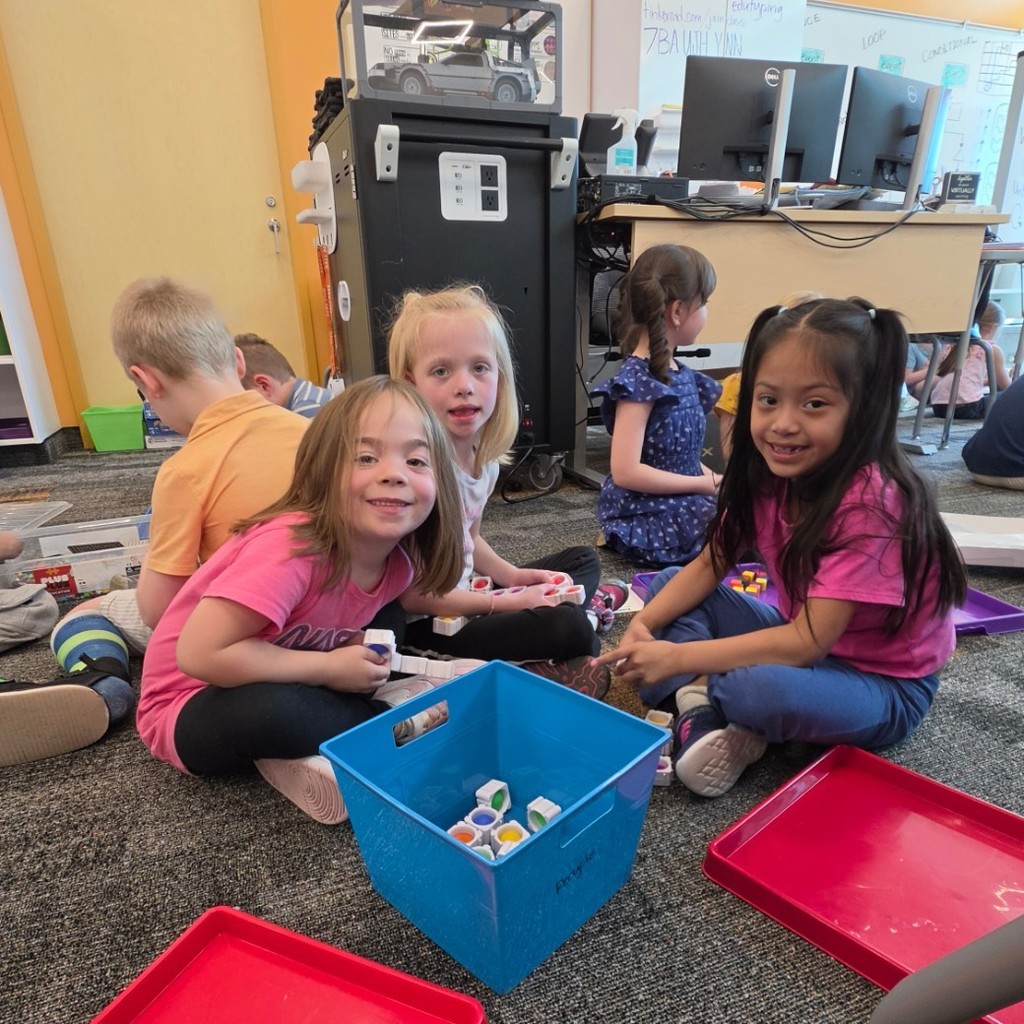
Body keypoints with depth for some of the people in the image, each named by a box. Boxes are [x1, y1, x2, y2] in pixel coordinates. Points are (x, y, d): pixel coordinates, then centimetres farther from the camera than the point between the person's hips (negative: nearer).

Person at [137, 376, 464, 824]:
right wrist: (329, 668, -27)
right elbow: (200, 654, -36)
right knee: (273, 710, -38)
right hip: (191, 706, -8)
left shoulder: (400, 559, -11)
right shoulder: (293, 547, -35)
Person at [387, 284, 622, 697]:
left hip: (464, 597, 9)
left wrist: (514, 577, 1)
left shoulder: (483, 456, -2)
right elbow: (412, 596, -21)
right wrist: (508, 603, -16)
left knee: (584, 560, 18)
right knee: (571, 630, -27)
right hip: (424, 627, -9)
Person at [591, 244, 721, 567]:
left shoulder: (677, 372, 8)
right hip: (646, 519, -9)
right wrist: (707, 484, -16)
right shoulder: (638, 379, -19)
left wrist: (713, 479, -2)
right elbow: (626, 472, -24)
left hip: (680, 502, 9)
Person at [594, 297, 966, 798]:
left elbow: (806, 643, -32)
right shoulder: (767, 474, -9)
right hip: (804, 639, 7)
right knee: (670, 585, -2)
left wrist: (677, 656, -32)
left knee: (765, 690, -38)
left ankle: (703, 695, -6)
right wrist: (645, 623, -19)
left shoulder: (869, 501, -30)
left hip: (883, 683, -7)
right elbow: (709, 565, -3)